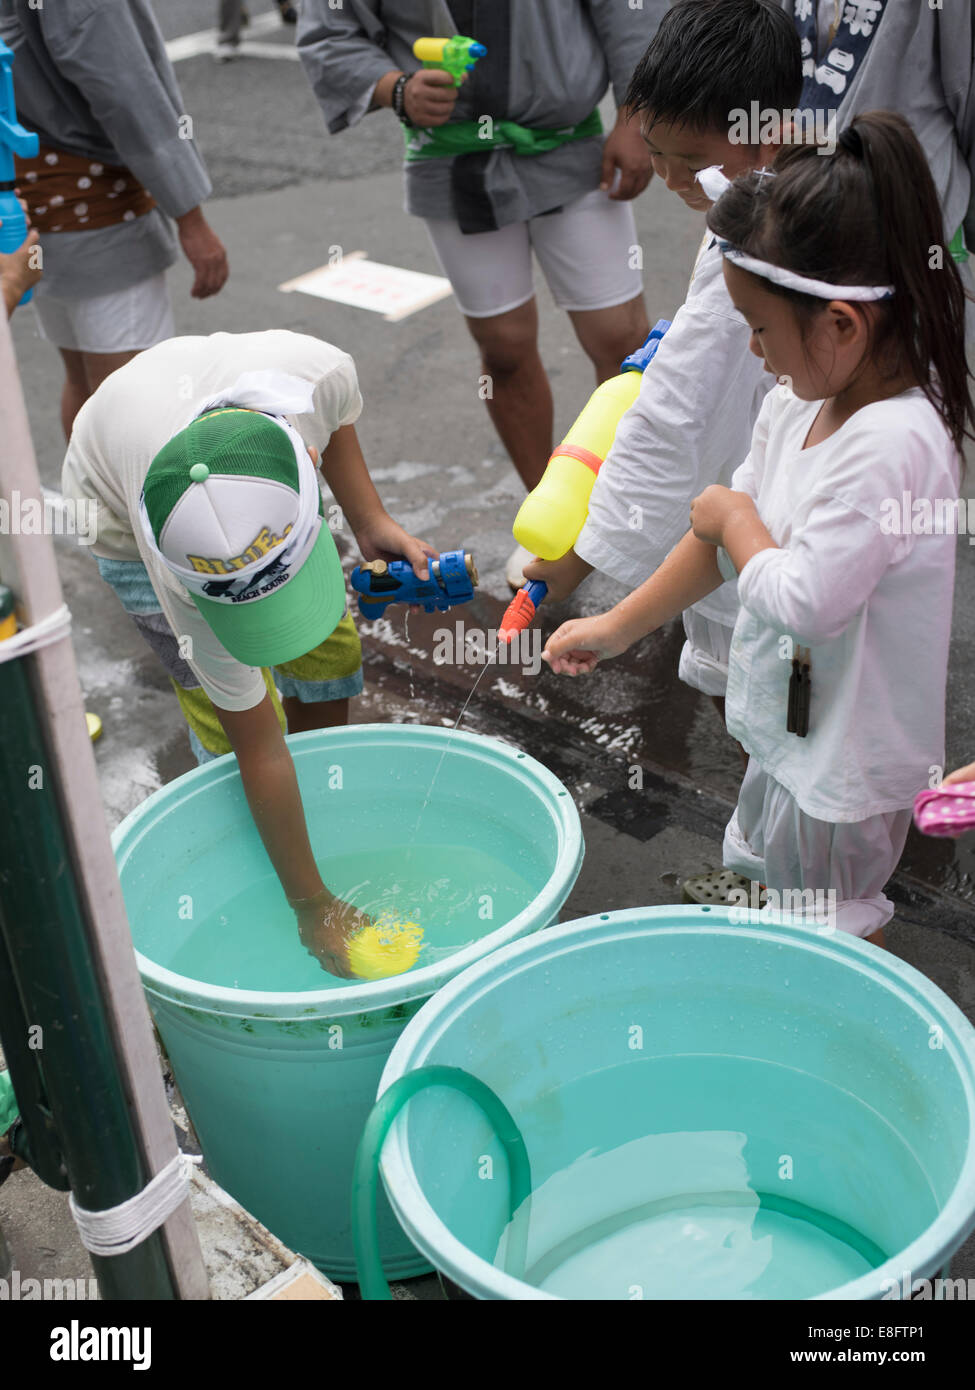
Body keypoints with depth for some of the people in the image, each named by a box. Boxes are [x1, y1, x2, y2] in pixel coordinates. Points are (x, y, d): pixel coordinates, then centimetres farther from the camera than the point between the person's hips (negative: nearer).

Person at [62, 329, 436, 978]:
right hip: (124, 518, -4)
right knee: (234, 723, -11)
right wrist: (312, 904, -25)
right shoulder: (180, 580, -44)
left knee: (330, 651, 7)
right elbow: (257, 747, -33)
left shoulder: (322, 369, -40)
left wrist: (372, 523, -20)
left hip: (252, 485, 5)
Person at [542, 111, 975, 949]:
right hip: (791, 722, 9)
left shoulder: (889, 442, -34)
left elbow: (802, 602, -35)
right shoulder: (801, 403, -5)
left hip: (846, 751, -9)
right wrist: (618, 626, 12)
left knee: (832, 947, 11)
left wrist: (735, 517, -15)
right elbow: (726, 533, 7)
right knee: (774, 883, 29)